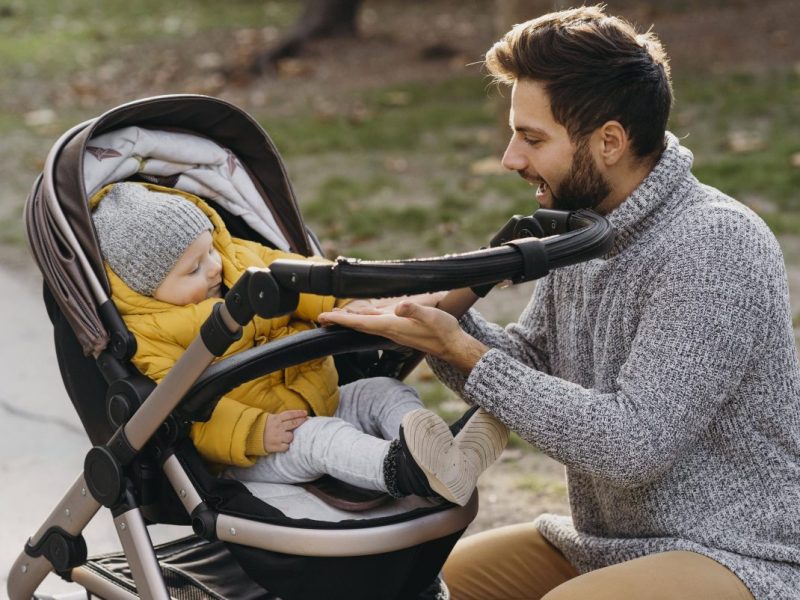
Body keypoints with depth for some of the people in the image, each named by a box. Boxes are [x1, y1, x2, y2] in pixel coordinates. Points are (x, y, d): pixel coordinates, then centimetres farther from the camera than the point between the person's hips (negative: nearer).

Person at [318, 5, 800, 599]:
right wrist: (441, 316, -10)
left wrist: (465, 353, -23)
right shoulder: (581, 225, 3)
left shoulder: (716, 247, -23)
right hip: (605, 543, 8)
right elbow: (531, 365, 9)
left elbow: (633, 444, -27)